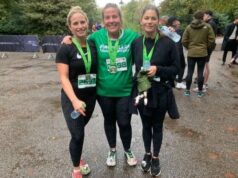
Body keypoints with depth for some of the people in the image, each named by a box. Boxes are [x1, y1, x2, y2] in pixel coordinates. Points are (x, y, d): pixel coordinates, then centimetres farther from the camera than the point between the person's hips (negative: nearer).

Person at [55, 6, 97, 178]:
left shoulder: (94, 46, 1)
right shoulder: (65, 49, -11)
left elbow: (98, 70, 10)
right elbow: (64, 78, -15)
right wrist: (75, 100, -26)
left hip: (91, 96, 4)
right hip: (71, 98, -4)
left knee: (79, 130, 19)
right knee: (77, 134, -2)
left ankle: (78, 158, 45)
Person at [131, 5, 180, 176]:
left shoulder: (168, 43, -11)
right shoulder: (136, 43, -2)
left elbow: (176, 68, -7)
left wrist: (158, 69, -21)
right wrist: (139, 75, -3)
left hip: (160, 93, -2)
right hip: (141, 91, 3)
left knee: (157, 126, 14)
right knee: (146, 125, 18)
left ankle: (155, 157, 36)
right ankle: (147, 154, 41)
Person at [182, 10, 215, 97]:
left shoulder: (189, 27, -1)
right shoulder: (207, 26, -4)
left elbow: (184, 41, 0)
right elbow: (212, 40, -4)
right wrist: (206, 47, 12)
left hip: (191, 53, 1)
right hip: (202, 53, -1)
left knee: (190, 72, 7)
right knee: (200, 72, 6)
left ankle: (187, 90, 14)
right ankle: (200, 91, 14)